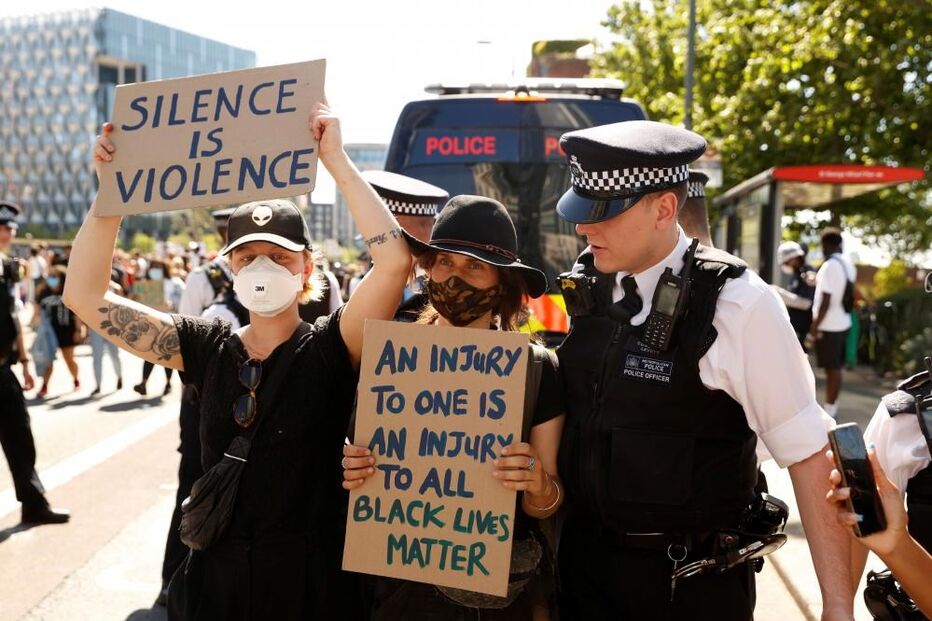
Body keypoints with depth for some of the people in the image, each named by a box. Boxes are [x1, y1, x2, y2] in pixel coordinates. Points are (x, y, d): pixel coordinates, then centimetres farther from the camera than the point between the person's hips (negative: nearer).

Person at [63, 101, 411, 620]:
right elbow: (86, 295, -2)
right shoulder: (206, 347, -1)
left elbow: (396, 261, -27)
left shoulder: (330, 348, -11)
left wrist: (336, 160, -21)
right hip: (215, 578, 3)